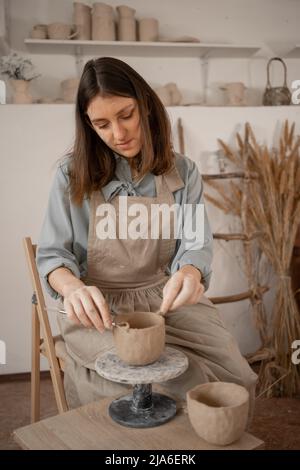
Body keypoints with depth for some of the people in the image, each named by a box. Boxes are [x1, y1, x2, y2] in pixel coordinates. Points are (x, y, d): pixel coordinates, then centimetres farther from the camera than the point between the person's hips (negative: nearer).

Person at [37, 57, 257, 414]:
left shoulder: (183, 171, 3)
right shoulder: (72, 175, -2)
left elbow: (196, 244, -4)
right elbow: (51, 255, -3)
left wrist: (191, 271, -30)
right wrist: (73, 286, -28)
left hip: (167, 300, 3)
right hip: (99, 309, -2)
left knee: (235, 378, -17)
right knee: (181, 387, -25)